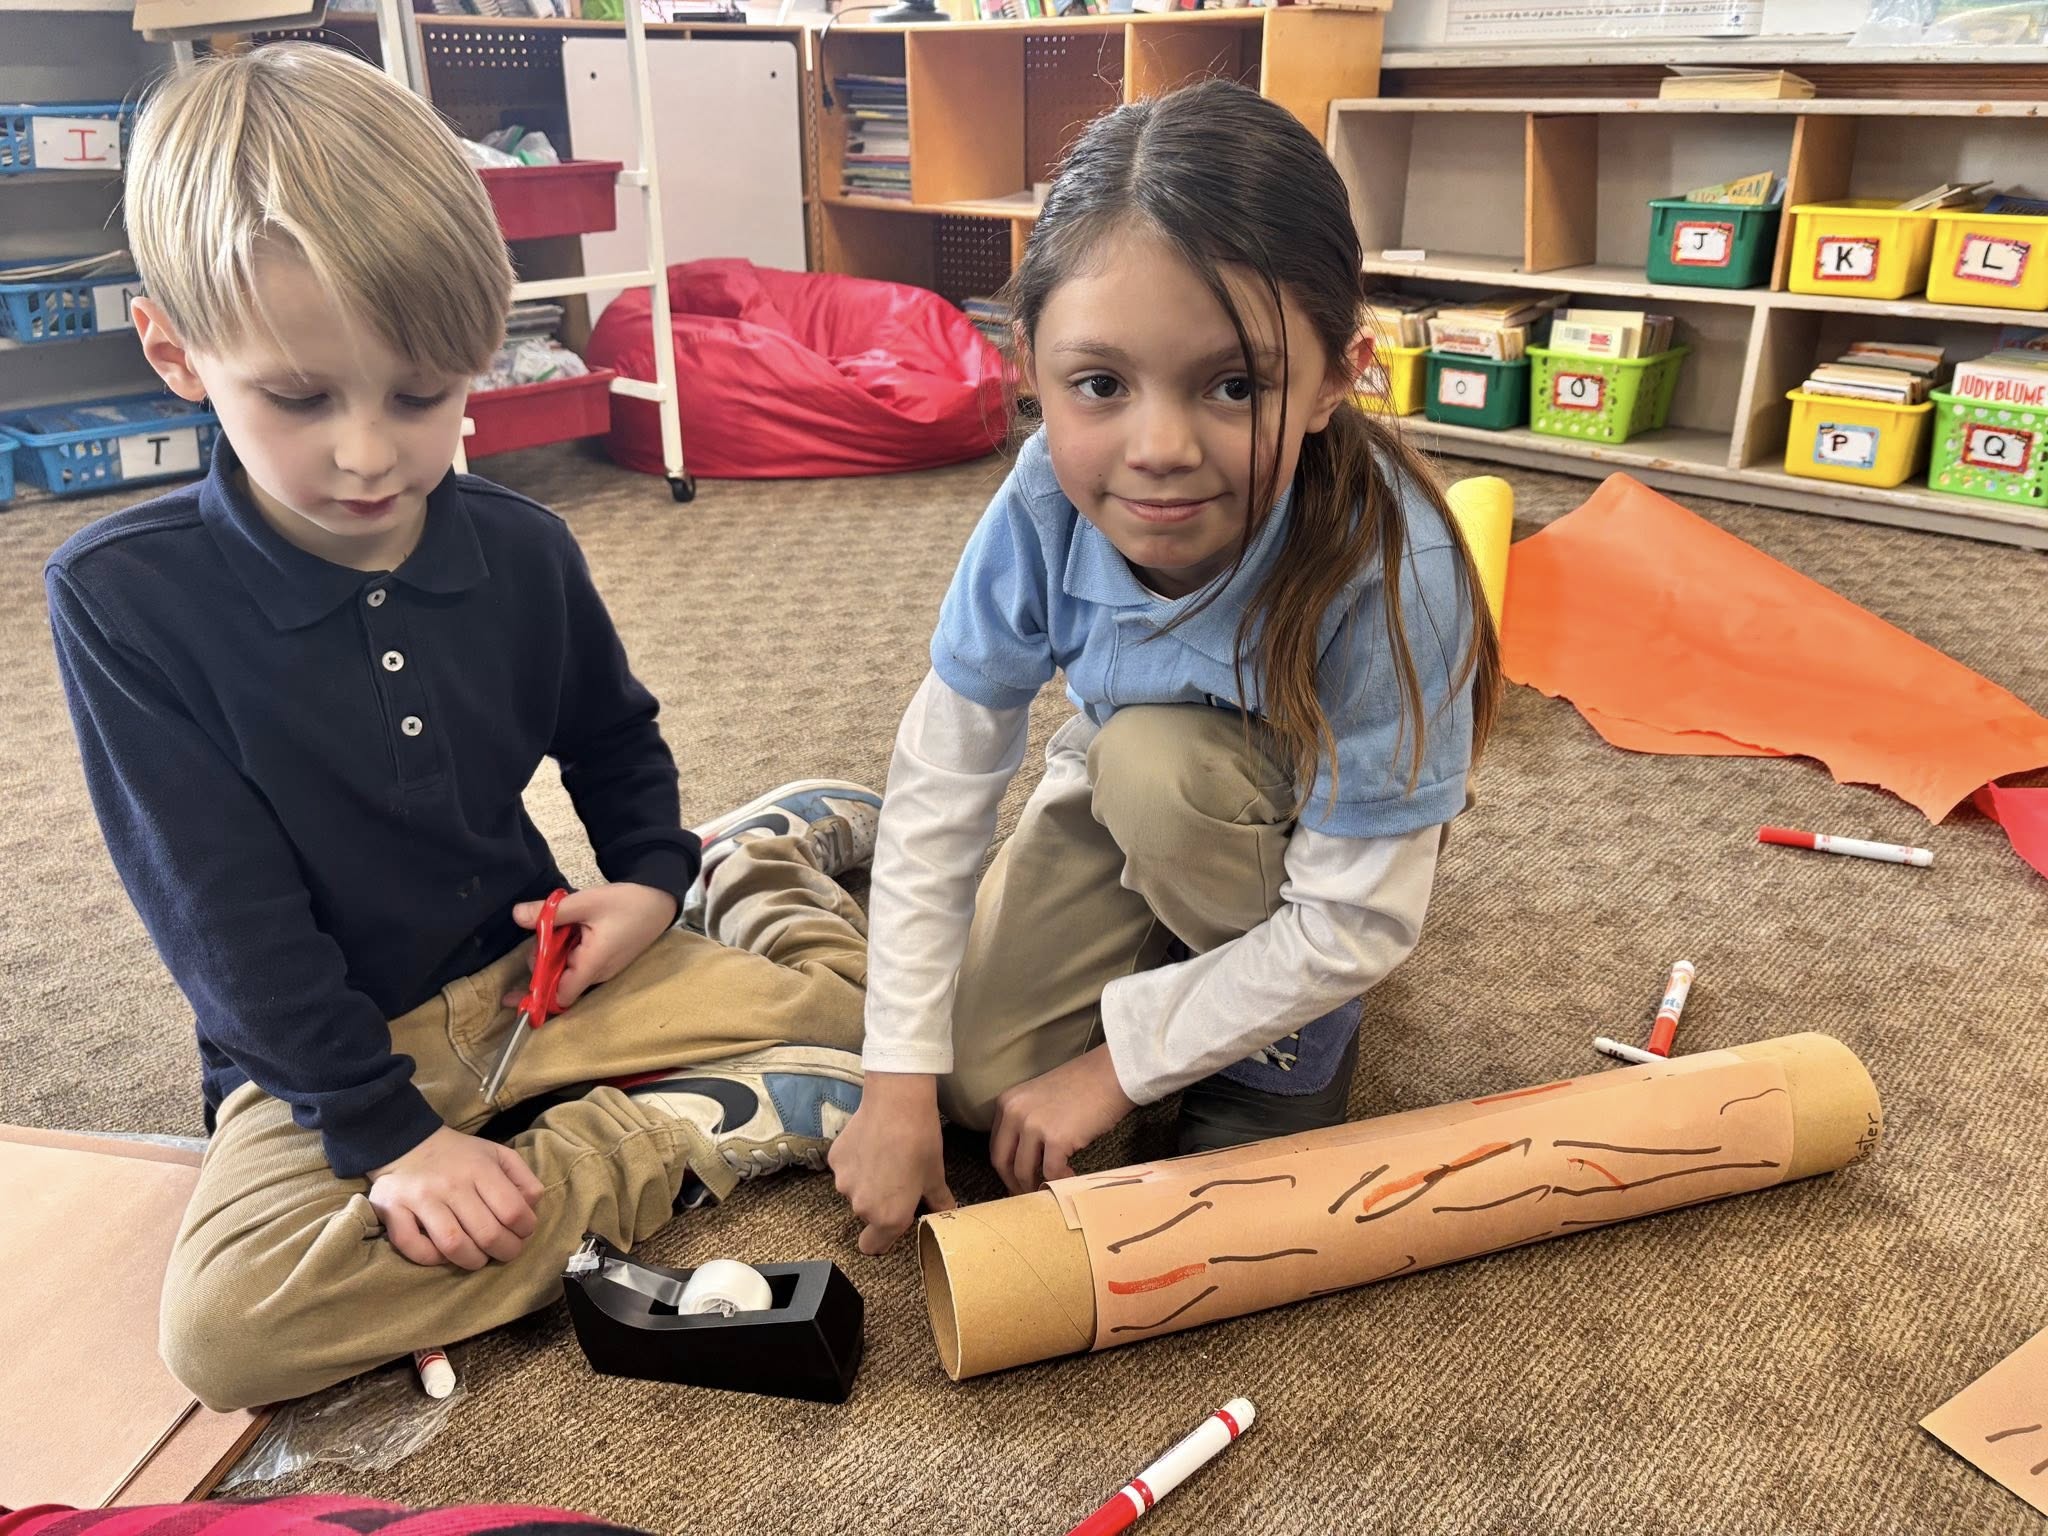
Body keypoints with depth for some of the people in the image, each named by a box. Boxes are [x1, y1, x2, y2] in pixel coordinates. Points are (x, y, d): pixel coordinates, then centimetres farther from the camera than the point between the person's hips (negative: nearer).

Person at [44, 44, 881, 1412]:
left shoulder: (521, 551, -5)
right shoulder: (121, 595, -15)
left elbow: (614, 737, 15)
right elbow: (224, 913, -16)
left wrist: (653, 877, -1)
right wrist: (385, 1130, -19)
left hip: (536, 970, 2)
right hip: (323, 1043, -2)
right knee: (224, 1326, -31)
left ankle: (754, 863, 16)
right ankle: (661, 1154, -21)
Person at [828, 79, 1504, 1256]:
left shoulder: (1386, 573, -39)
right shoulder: (1047, 505, -30)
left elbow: (1359, 925, -30)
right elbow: (941, 781, -21)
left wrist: (1117, 1060, -23)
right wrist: (898, 1086, -20)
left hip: (1319, 823, -2)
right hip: (1133, 794, 3)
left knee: (1154, 760, -34)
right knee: (979, 1077, -10)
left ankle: (1295, 1036, -7)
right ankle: (1180, 927, 16)